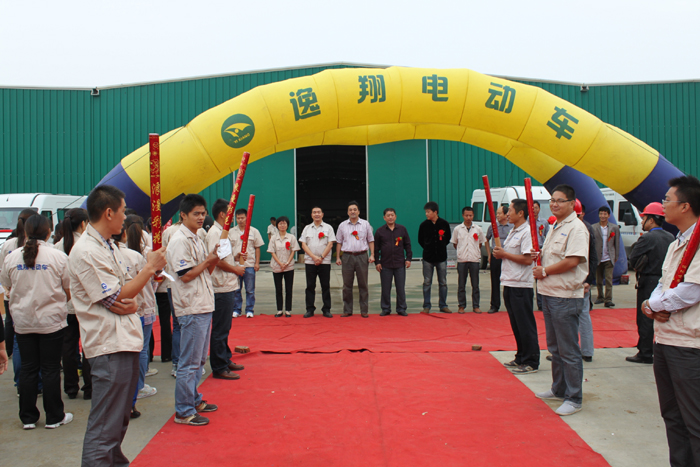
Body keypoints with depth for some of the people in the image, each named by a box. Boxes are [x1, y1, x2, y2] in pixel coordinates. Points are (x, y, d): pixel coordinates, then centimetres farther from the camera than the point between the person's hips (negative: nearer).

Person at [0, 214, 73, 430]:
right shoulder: (58, 256, -10)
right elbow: (69, 291, -4)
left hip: (22, 321, 3)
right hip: (51, 320, -3)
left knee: (27, 369, 12)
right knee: (51, 369, 5)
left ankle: (28, 417, 20)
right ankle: (54, 417, 15)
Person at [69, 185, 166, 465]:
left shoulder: (108, 246, 14)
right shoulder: (86, 252, -17)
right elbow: (116, 298, -16)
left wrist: (132, 302, -8)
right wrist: (151, 267, -10)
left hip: (126, 339, 10)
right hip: (109, 345, -10)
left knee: (120, 419, 23)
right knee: (105, 426, -5)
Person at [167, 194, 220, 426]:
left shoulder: (196, 239, 16)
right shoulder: (179, 240, -14)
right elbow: (186, 275, -20)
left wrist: (215, 259, 0)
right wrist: (208, 260, -11)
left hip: (204, 306, 10)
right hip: (191, 309, -10)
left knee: (199, 360, 18)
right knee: (190, 362, -2)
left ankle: (194, 400, 31)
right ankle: (183, 411, 8)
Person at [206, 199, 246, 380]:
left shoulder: (223, 232, 16)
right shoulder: (214, 233, -15)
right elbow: (216, 260, -23)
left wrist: (236, 256, 6)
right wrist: (235, 269, -13)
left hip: (227, 286, 10)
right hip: (221, 288, -10)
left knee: (224, 327, 18)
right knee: (220, 329, -2)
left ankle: (225, 360, 29)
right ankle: (219, 368, 6)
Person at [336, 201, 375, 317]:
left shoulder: (365, 224, 7)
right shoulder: (342, 225, 9)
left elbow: (371, 240, 8)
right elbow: (339, 242, 10)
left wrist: (372, 255, -2)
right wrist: (338, 257, 4)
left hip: (362, 256, -1)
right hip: (347, 256, 1)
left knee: (363, 284, 2)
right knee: (347, 285, 4)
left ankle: (364, 310, 9)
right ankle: (347, 310, 12)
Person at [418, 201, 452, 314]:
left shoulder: (444, 224, -3)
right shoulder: (424, 224, -2)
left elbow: (448, 238, 12)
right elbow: (420, 240, 10)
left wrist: (441, 247, 8)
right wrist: (428, 248, 7)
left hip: (441, 258, 0)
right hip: (428, 258, 0)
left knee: (443, 283, 6)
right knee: (427, 282, 3)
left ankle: (443, 305, 17)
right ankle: (426, 306, 11)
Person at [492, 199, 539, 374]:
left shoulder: (527, 232, -14)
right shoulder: (513, 232, 17)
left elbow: (527, 259, -21)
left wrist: (504, 254, -13)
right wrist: (499, 254, 3)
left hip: (521, 286, -9)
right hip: (509, 284, 10)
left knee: (525, 326, -2)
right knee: (516, 324, 15)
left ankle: (531, 362, 7)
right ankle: (521, 358, 25)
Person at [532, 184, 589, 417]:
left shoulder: (576, 228, -13)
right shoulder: (555, 227, 16)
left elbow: (572, 261, -23)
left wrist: (544, 271, -13)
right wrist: (538, 255, 3)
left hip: (566, 297, -10)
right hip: (549, 293, 10)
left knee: (568, 350, -2)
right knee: (554, 347, 18)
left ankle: (574, 399, 9)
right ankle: (559, 390, 31)